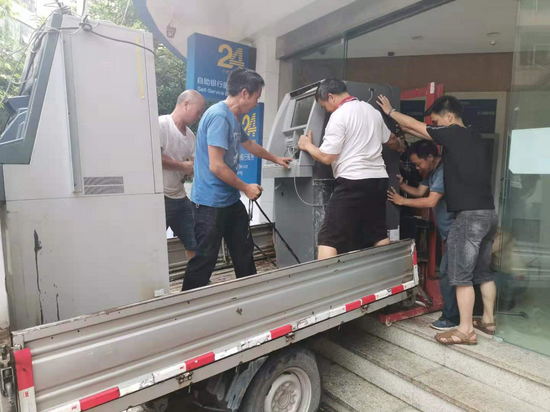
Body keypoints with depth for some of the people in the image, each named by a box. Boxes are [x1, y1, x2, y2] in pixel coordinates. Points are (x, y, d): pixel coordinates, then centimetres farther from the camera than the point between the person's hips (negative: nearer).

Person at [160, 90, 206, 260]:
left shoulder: (190, 135, 11)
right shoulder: (161, 124, -12)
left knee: (194, 244, 13)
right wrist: (183, 166, -12)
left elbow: (195, 164, 12)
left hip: (181, 197, 8)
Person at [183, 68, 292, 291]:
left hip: (230, 200, 10)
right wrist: (246, 188, -12)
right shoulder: (219, 116, -19)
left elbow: (249, 144, 31)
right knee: (205, 259, -1)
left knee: (244, 251, 17)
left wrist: (276, 159, 41)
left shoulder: (233, 117, 11)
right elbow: (216, 166, -24)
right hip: (211, 202, -10)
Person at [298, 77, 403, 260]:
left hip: (353, 182, -8)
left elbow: (326, 157, -12)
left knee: (328, 239, -4)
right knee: (379, 236, 18)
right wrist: (400, 145, 54)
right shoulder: (372, 110, 16)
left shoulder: (339, 116, -8)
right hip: (378, 179, 9)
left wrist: (307, 145, 6)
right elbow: (391, 140, 32)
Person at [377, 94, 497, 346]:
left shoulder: (453, 134, -8)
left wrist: (390, 112, 15)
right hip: (488, 213, 9)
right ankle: (488, 321, 30)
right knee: (483, 271, 18)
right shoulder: (474, 138, 17)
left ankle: (466, 330, 6)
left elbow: (415, 126, 1)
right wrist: (402, 129, 25)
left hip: (469, 214, -9)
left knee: (461, 274, -1)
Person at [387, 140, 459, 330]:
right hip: (450, 231, 10)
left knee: (447, 274, -6)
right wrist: (401, 184, -2)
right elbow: (419, 192, 11)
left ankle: (451, 318, 5)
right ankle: (457, 313, 27)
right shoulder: (432, 172, 11)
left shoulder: (444, 171, -21)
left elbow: (431, 201, -26)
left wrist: (402, 201, -18)